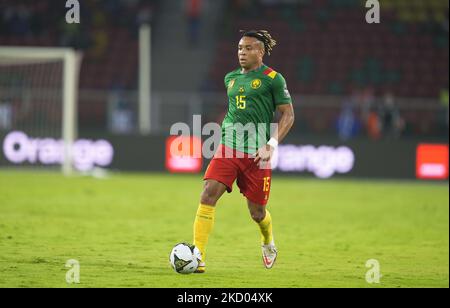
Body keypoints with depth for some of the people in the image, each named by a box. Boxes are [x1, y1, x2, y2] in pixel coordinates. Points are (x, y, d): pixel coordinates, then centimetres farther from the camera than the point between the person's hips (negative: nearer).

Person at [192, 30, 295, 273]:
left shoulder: (272, 79, -3)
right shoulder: (230, 78, 14)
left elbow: (288, 115, -3)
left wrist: (271, 146, -13)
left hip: (256, 154, -4)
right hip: (228, 148, 4)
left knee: (257, 212, 6)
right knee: (208, 194, -18)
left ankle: (268, 242, 42)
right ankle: (198, 257, -20)